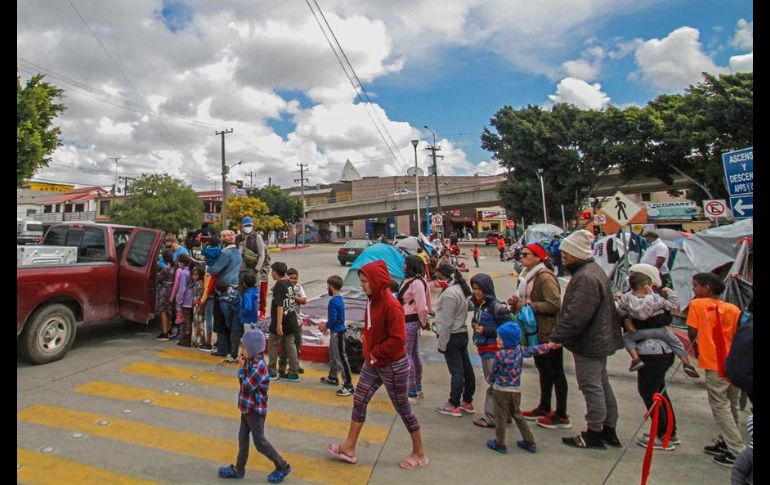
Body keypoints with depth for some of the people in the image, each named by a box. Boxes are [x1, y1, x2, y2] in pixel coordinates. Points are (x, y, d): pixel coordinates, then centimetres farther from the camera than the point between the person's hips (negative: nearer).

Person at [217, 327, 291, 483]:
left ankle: (282, 467, 15)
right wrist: (242, 366, -6)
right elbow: (246, 382, 8)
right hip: (248, 407, 9)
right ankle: (238, 469, 33)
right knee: (242, 438, 18)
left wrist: (241, 369, -19)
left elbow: (246, 387, -26)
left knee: (260, 442, 2)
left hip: (255, 409, -9)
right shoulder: (252, 362, 1)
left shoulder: (258, 366, -27)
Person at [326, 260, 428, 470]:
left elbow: (398, 339, -28)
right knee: (359, 400, 11)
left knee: (402, 408, 7)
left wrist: (376, 353, -17)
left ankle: (419, 453, 26)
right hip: (373, 363, 8)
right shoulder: (372, 301, 1)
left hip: (393, 365, -8)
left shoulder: (391, 305, -25)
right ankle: (349, 447, 26)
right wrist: (368, 349, 3)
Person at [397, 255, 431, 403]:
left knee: (406, 356, -5)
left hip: (410, 322, -10)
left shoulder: (416, 282, -20)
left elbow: (421, 306, -22)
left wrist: (423, 322, -10)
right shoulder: (410, 280, 10)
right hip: (411, 321, 10)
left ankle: (412, 393, 2)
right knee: (414, 354, 17)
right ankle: (418, 389, 29)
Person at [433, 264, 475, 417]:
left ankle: (453, 406, 6)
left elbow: (447, 322, -21)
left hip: (452, 336, -9)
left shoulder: (449, 293, -20)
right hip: (462, 333, 9)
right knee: (466, 368, 13)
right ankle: (467, 402, 24)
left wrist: (442, 343, -15)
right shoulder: (461, 289, 9)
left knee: (456, 371, -3)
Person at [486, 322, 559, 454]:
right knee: (517, 415, 21)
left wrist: (489, 380, 12)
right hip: (516, 390, 7)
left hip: (501, 390, -7)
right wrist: (549, 345, 22)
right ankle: (529, 442, 25)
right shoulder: (520, 349, -3)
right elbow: (533, 350, 10)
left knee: (500, 417, 6)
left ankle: (499, 444, 16)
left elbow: (494, 372, -9)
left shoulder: (500, 355, -20)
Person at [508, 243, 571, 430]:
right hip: (536, 331, 10)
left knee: (556, 372, 2)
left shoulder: (545, 276, -20)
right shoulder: (529, 275, 10)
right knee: (543, 368, 19)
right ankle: (544, 408, 33)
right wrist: (518, 302, 3)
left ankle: (561, 416, 14)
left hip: (549, 332, -10)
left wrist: (528, 305, -21)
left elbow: (554, 304, -28)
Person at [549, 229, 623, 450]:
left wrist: (557, 336, -21)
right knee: (601, 384, 19)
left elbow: (576, 316, -28)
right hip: (600, 339, 11)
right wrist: (560, 334, 18)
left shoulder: (585, 278, -25)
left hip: (588, 343, -11)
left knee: (591, 387, 1)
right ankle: (609, 429, 31)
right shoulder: (594, 270, 10)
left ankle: (594, 433, 14)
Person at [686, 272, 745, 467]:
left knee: (719, 406, 2)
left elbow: (692, 332, -8)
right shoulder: (733, 308, 7)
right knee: (731, 406, 17)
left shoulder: (697, 304, -4)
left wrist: (696, 348, 7)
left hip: (715, 364, -6)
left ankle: (738, 452, 0)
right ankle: (725, 442, 30)